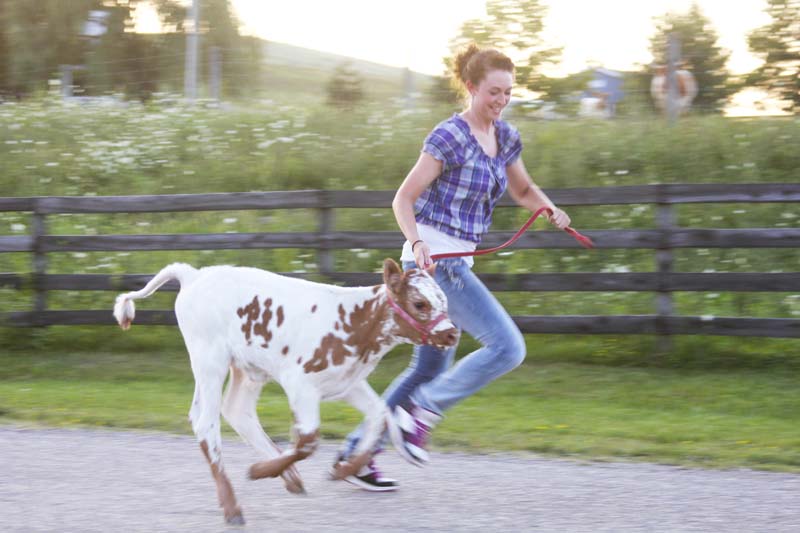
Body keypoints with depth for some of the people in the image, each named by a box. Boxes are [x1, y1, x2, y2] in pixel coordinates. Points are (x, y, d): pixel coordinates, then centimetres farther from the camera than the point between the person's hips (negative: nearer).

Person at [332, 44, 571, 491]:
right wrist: (417, 242, -29)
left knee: (432, 368, 14)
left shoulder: (506, 137, 10)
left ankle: (355, 454, 20)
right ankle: (419, 414, -6)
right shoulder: (449, 137, -13)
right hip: (434, 259, -9)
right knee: (507, 346, -15)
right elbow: (404, 199, -11)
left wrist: (550, 209, 3)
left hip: (458, 261, 9)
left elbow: (524, 190, 24)